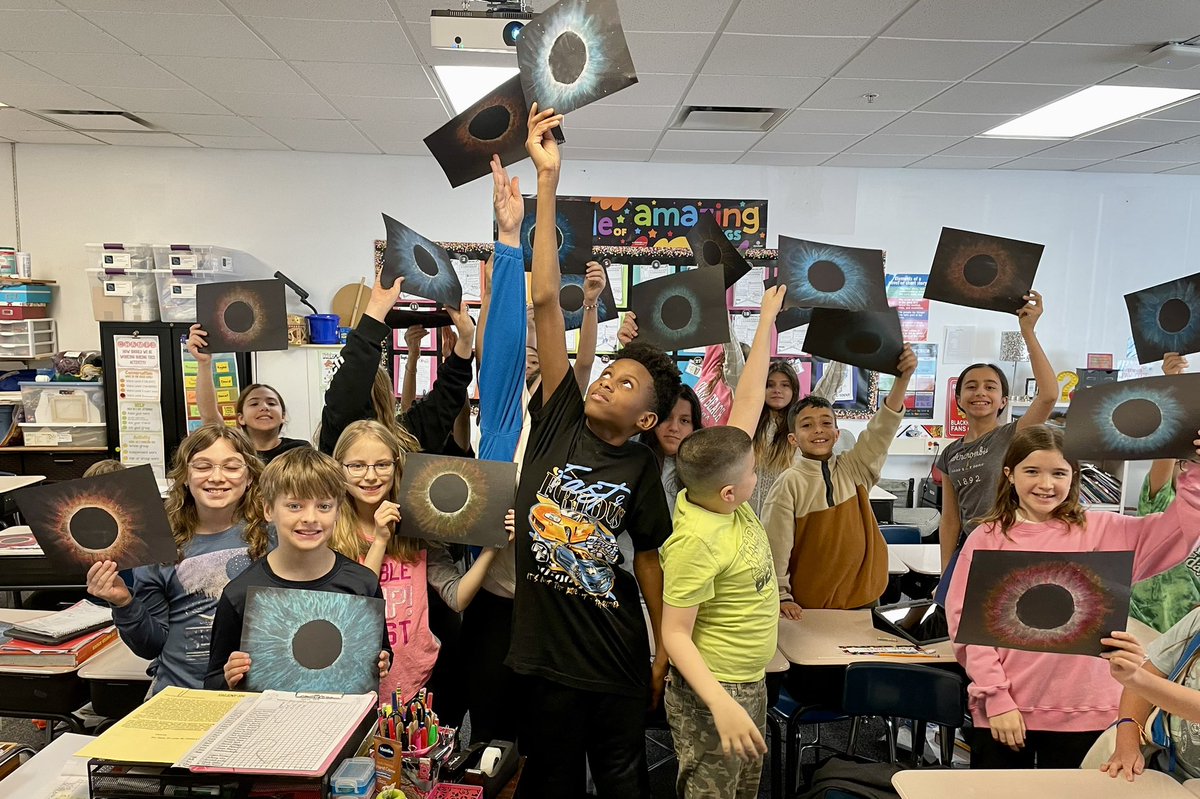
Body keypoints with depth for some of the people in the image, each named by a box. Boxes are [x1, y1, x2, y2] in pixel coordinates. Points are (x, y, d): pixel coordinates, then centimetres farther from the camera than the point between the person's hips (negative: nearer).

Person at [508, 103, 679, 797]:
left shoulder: (641, 467, -5)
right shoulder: (561, 418, -6)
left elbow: (650, 559, 3)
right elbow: (547, 299, -12)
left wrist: (665, 650, 2)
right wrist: (548, 180, -15)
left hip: (618, 659, 0)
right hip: (545, 655, 1)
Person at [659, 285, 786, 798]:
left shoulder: (719, 489, -7)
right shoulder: (696, 542, -28)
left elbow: (747, 402, -4)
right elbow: (675, 633, -23)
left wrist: (767, 322, 0)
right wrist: (722, 704, -32)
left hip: (752, 681, 9)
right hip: (711, 690, -8)